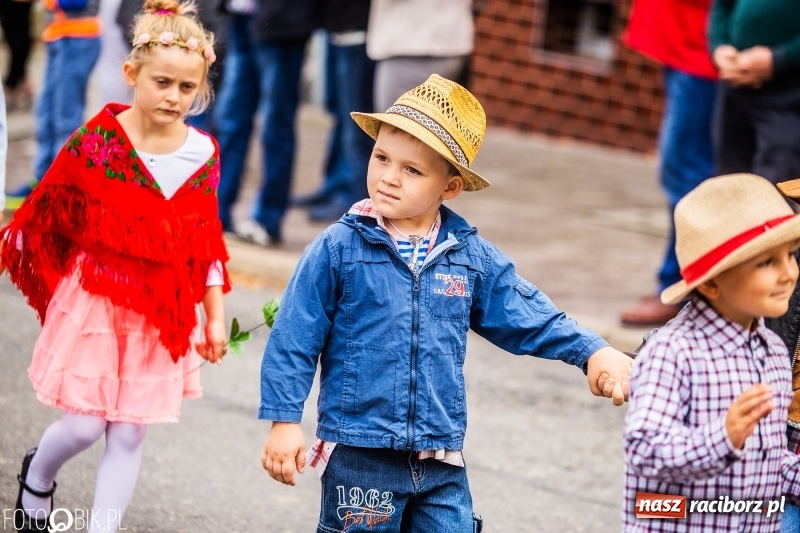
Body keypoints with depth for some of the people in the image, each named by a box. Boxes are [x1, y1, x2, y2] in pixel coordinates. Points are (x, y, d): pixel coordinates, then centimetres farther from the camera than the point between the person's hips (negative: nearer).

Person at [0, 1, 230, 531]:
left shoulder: (203, 154, -2)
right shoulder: (97, 140, -12)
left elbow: (206, 245, 8)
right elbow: (48, 215, -1)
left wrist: (215, 316, 9)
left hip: (161, 313, 3)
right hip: (93, 299, -3)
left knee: (129, 433, 5)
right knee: (84, 424, -2)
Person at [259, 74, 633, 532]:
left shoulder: (473, 257, 4)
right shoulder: (339, 249, -6)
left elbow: (531, 320, 11)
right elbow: (294, 338, -3)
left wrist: (594, 351, -2)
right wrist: (285, 421, -6)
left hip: (441, 461, 3)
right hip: (358, 455, -3)